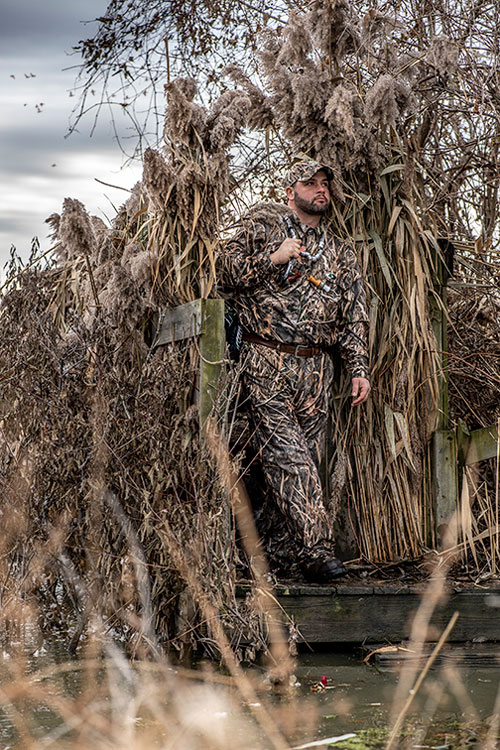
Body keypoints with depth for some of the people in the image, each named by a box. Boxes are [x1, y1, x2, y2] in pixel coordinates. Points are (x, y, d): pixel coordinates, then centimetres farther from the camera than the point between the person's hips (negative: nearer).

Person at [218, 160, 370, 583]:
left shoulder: (340, 254, 18)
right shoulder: (261, 227, 8)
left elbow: (353, 317, 17)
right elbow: (228, 273, 0)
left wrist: (359, 369, 9)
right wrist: (273, 258, -12)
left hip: (315, 367, 5)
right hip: (267, 363, -4)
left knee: (307, 459, 0)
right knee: (287, 456, -15)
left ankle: (279, 548, 9)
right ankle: (315, 549, -20)